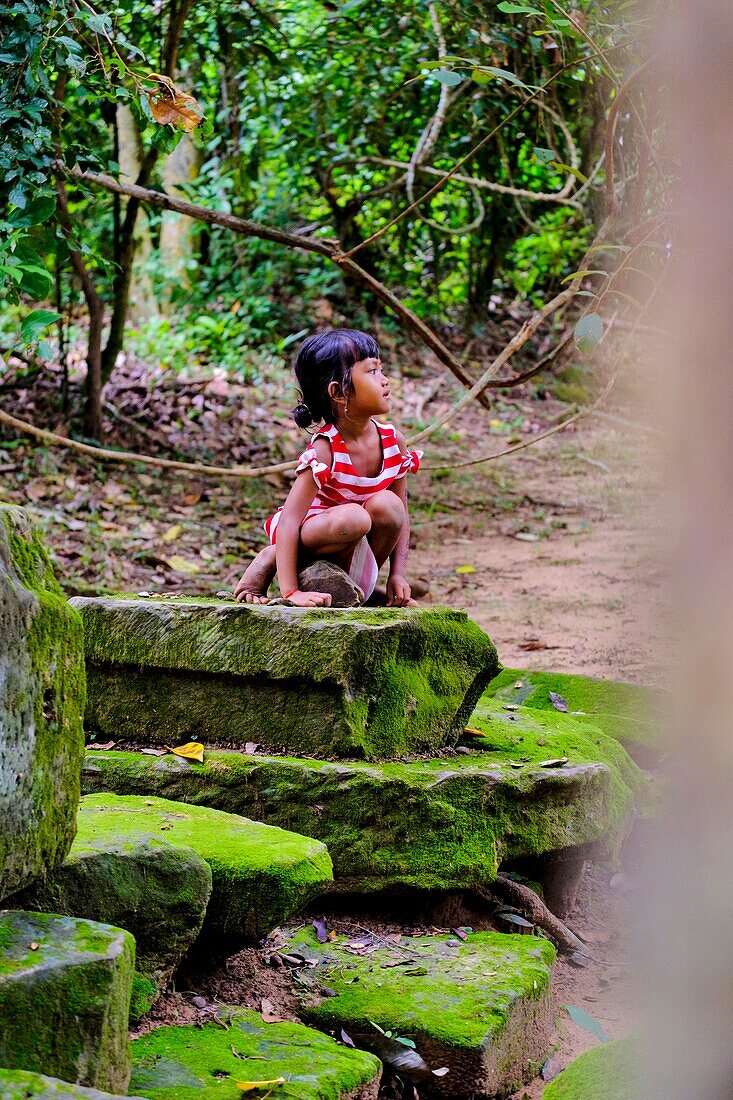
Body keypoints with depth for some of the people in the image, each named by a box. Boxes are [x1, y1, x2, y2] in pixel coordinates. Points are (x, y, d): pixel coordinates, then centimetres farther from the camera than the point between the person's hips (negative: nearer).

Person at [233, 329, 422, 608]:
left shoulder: (393, 440, -6)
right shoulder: (324, 450, -24)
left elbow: (401, 515, 3)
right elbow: (289, 520, -30)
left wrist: (397, 574, -9)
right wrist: (290, 591, -38)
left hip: (357, 548, 5)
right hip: (309, 535, -4)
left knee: (387, 505, -24)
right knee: (353, 518, -35)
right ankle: (271, 559, -12)